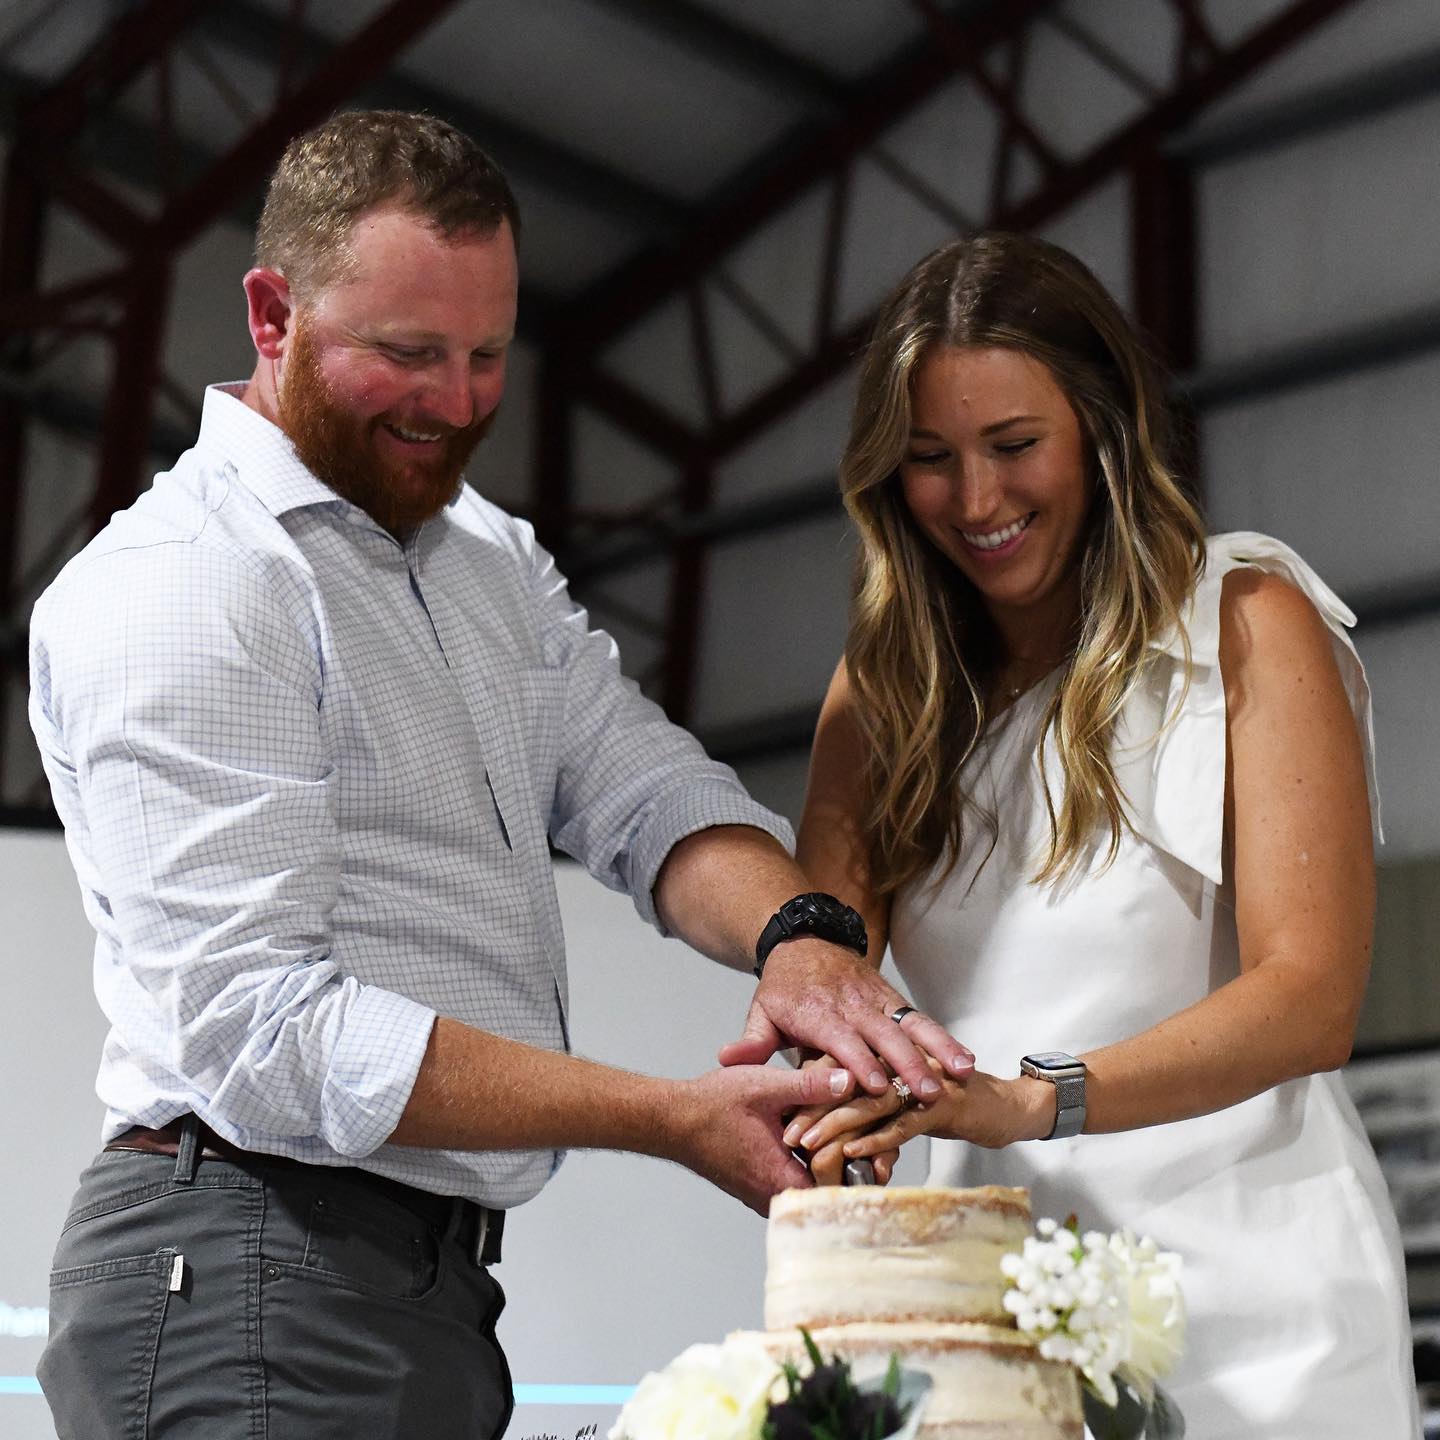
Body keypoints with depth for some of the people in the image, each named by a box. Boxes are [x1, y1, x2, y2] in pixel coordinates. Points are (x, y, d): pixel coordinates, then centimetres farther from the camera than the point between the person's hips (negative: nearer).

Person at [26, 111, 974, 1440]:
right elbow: (261, 1032, -22)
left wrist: (798, 934, -18)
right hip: (256, 1286, -8)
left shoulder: (492, 559, 16)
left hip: (434, 1283, 8)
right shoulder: (175, 588, -14)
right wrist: (671, 1120, -24)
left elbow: (647, 792, 6)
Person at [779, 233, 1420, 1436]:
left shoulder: (1248, 625, -2)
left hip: (1237, 1281, -3)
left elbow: (1310, 998, -12)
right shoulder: (884, 687, 12)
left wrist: (1035, 1098, -28)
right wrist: (823, 1107, -23)